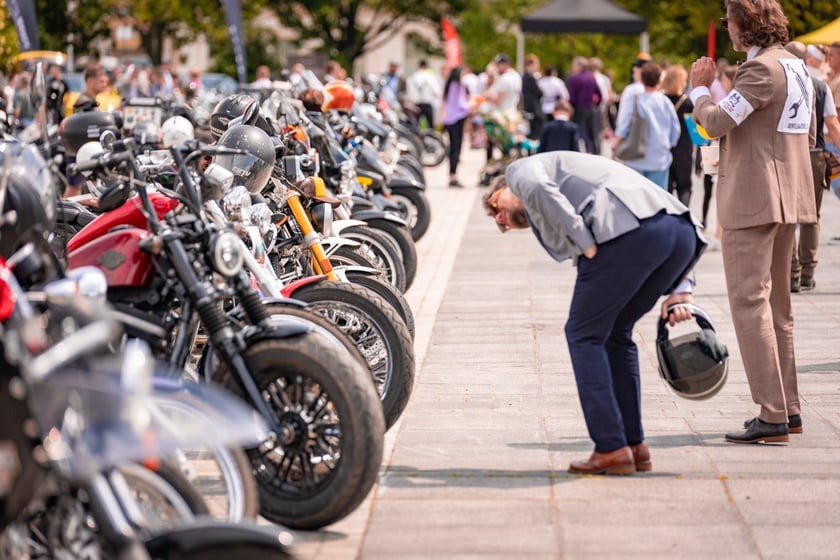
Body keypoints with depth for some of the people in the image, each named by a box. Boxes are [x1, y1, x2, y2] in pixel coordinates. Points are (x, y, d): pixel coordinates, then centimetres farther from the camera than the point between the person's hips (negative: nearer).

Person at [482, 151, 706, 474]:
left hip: (629, 230, -8)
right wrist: (679, 290, 16)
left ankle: (611, 450, 4)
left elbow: (540, 191, -5)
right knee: (615, 332, 23)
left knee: (584, 334, 9)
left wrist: (588, 246, -5)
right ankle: (634, 446, 21)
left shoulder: (521, 169, 23)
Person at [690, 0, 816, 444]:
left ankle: (772, 417, -12)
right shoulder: (796, 66, 14)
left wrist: (699, 89, -3)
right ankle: (788, 407, 21)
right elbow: (808, 131, 22)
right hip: (788, 198, 10)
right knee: (777, 302, 16)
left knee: (749, 301, -9)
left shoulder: (761, 69, -15)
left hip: (751, 199, -10)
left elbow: (716, 122, -19)